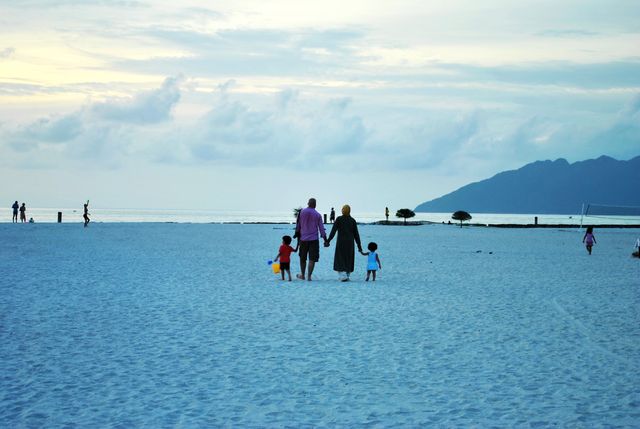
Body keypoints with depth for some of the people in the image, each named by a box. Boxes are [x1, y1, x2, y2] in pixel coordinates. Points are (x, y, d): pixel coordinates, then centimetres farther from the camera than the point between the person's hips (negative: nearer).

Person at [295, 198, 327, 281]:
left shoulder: (302, 212, 1)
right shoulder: (318, 215, 0)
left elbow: (298, 225, 6)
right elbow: (321, 228, 1)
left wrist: (297, 234, 19)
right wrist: (325, 240, 5)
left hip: (303, 239, 1)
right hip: (314, 239, -1)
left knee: (302, 258, 15)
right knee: (312, 259, 0)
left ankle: (302, 275, 25)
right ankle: (309, 276, -6)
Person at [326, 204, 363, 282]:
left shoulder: (339, 219, -5)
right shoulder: (352, 220, 2)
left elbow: (333, 231, -9)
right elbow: (356, 234, 3)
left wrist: (328, 241, -6)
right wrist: (359, 245, 7)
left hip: (341, 242, -2)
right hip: (350, 242, 2)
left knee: (340, 259, 1)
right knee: (348, 260, 13)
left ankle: (343, 276, -15)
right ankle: (347, 276, 16)